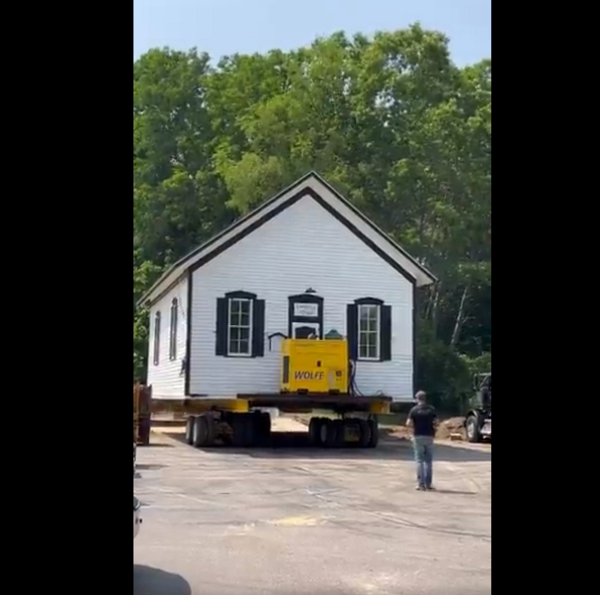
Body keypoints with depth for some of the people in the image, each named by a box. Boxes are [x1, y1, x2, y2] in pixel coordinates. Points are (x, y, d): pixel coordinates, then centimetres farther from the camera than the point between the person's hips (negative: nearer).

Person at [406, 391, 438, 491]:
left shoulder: (414, 410, -5)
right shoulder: (431, 409, 1)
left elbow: (408, 424, -10)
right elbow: (436, 423, -2)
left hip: (418, 436, -2)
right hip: (429, 436, 2)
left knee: (419, 460, 3)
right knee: (429, 461, 10)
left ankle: (421, 483, -1)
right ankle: (428, 483, 10)